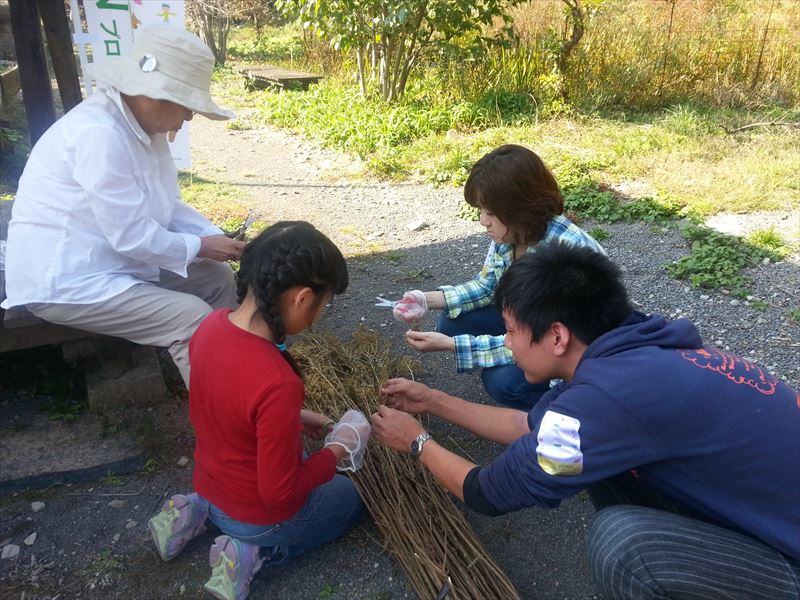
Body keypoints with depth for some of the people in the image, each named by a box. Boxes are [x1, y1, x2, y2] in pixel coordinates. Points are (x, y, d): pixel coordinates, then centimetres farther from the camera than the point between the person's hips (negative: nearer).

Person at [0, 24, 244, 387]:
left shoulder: (143, 126, 2)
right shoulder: (99, 135, -27)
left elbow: (167, 207, 9)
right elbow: (132, 236, -27)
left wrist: (216, 237, -6)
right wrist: (199, 247, -14)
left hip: (118, 261, 10)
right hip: (65, 281, -9)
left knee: (218, 278, 4)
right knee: (192, 318, -20)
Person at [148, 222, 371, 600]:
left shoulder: (212, 324, -14)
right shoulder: (279, 384, -39)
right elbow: (279, 494, -26)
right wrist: (337, 450, -13)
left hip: (209, 485, 7)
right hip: (261, 515, -6)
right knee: (350, 496, 22)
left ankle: (198, 512, 17)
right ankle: (253, 550, 3)